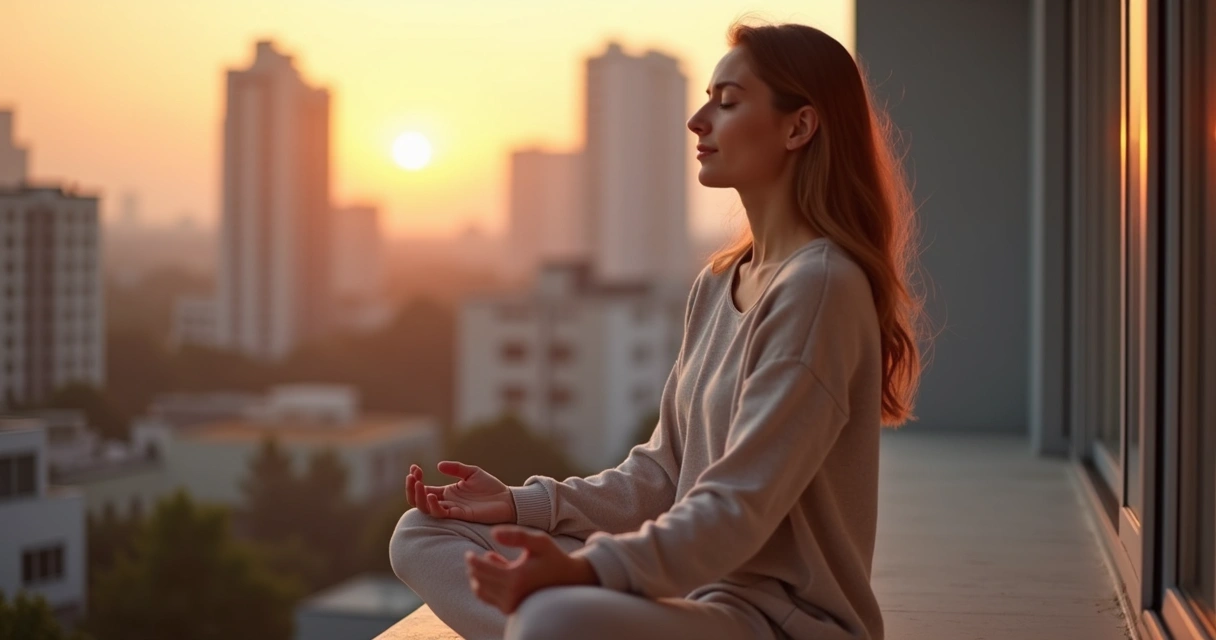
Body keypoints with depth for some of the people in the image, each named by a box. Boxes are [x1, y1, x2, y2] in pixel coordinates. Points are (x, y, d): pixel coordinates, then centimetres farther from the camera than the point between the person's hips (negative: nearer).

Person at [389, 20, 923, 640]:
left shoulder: (820, 286, -16)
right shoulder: (717, 284, 13)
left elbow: (740, 506, -22)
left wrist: (583, 570, -34)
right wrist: (521, 503, 5)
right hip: (691, 584, 10)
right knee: (422, 534, 6)